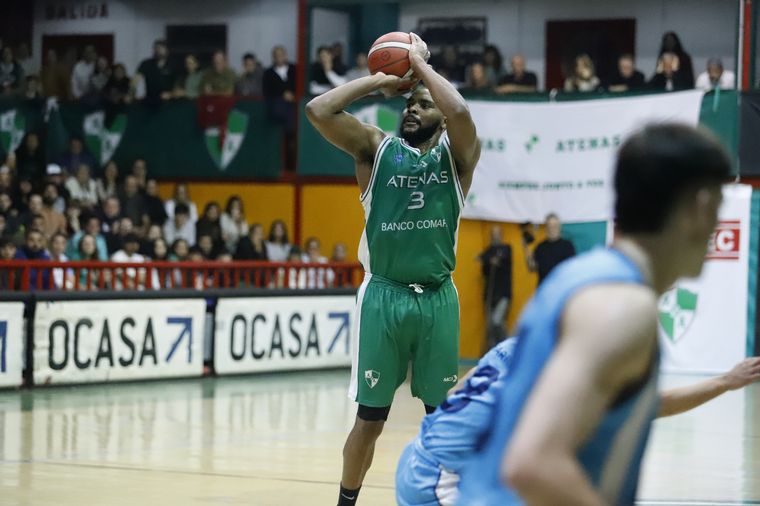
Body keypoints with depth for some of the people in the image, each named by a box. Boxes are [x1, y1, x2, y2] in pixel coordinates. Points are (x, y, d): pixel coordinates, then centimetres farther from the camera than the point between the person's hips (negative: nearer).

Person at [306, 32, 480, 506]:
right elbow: (318, 110, -9)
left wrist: (421, 64, -7)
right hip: (383, 296, 0)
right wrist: (381, 79, -2)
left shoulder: (457, 153, 4)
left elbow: (460, 112, -20)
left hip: (438, 298, 1)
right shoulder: (376, 147, 6)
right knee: (370, 417, 4)